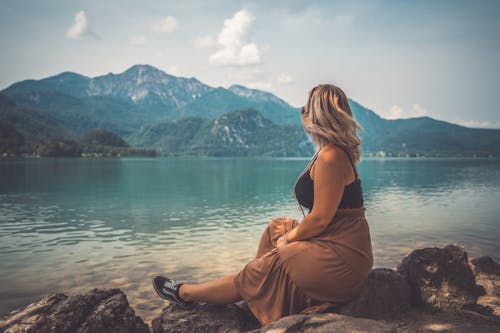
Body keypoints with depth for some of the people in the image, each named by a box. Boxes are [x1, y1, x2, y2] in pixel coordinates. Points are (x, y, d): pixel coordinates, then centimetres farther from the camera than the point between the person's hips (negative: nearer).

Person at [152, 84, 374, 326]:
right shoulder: (338, 151, 11)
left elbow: (320, 219, -21)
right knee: (276, 228, 20)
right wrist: (289, 235, 10)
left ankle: (185, 293, 21)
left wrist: (287, 239, -5)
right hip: (338, 243, 10)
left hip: (340, 258, -10)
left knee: (261, 274, 1)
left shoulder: (330, 157, -21)